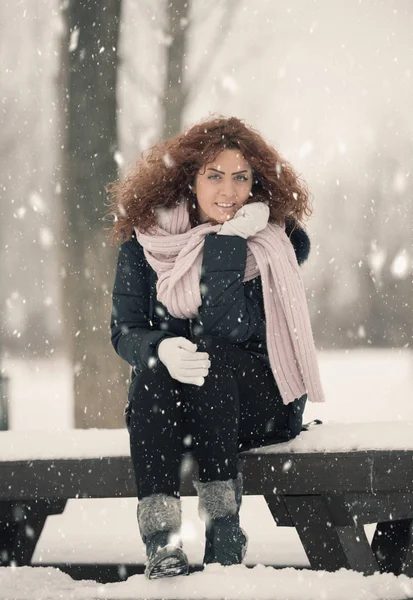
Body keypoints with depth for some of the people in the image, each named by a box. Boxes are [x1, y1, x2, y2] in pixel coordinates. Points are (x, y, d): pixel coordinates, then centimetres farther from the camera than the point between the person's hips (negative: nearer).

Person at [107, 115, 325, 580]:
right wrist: (161, 349, -28)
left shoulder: (278, 242, -5)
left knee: (210, 356, -32)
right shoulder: (145, 237, 1)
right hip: (167, 405, 2)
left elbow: (232, 328, -18)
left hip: (259, 399, -2)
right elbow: (124, 330, -6)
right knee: (153, 369, -32)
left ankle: (223, 520, -31)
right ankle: (160, 537, -41)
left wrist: (228, 241, -24)